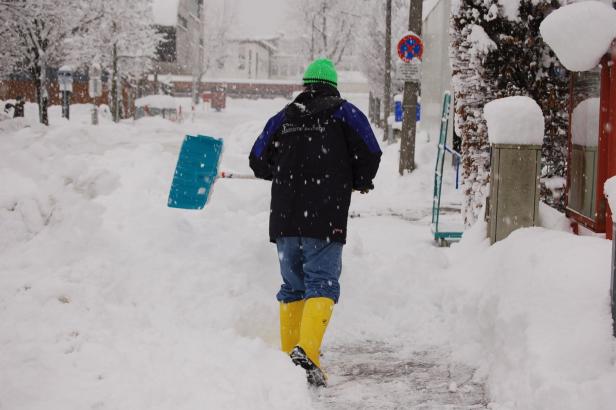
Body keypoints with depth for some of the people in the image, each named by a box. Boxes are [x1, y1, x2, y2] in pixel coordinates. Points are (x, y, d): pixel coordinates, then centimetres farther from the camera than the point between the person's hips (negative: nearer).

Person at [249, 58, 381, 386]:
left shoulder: (283, 117, 13)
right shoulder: (344, 112, 3)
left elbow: (259, 162, 12)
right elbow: (370, 155, -3)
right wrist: (359, 182, 18)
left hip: (284, 218, 4)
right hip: (325, 219, -4)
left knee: (292, 286, 14)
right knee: (322, 284, -7)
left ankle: (289, 351, 15)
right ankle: (306, 350, -25)